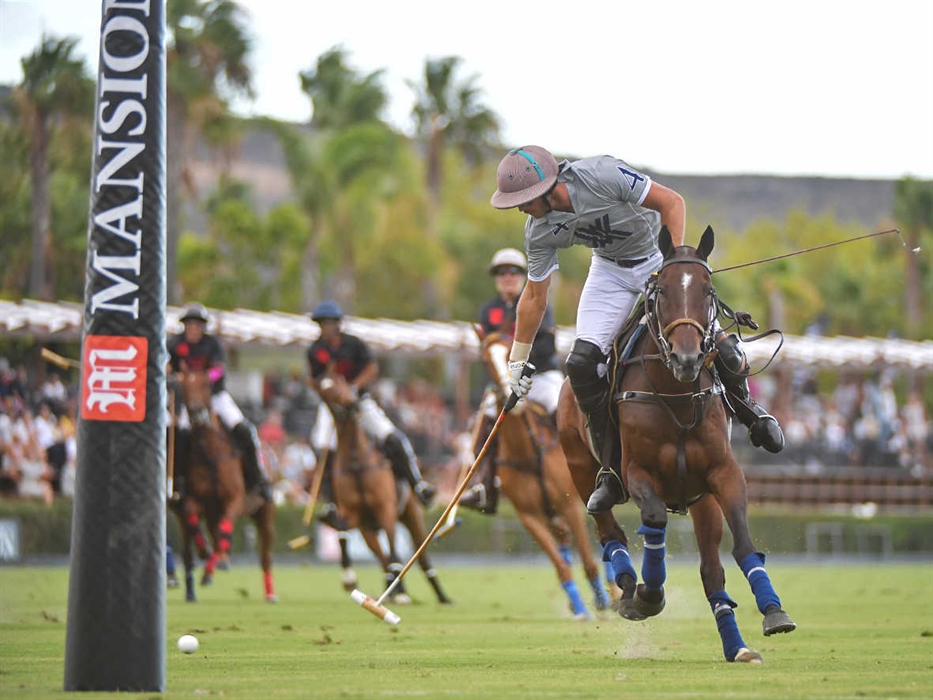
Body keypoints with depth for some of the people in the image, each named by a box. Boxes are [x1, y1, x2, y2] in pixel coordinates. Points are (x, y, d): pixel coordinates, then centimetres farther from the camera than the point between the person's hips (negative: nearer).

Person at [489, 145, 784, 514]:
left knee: (716, 343, -18)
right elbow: (534, 297, 0)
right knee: (581, 362, -17)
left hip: (659, 255, -4)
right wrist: (517, 361, 6)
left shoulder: (602, 175, -31)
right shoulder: (539, 233, -14)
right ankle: (612, 472, -7)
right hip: (611, 272, 4)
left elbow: (671, 202, -23)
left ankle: (746, 407, 18)